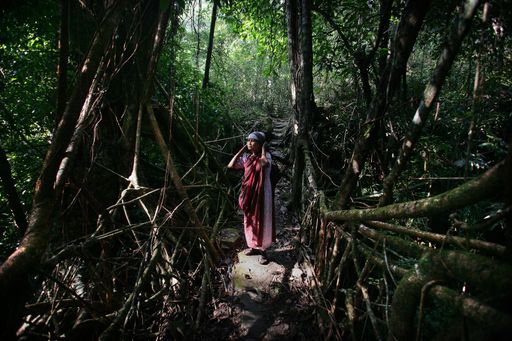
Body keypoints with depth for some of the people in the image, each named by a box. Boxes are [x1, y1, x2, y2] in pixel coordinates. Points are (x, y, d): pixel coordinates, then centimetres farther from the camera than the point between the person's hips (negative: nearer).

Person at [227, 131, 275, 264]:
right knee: (250, 220, 15)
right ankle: (253, 246, 32)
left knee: (261, 221, 3)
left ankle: (263, 250, 16)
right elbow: (230, 165, -3)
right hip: (249, 193, 6)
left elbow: (264, 163, -35)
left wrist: (263, 149, -18)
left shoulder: (266, 155, -11)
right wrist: (242, 149, -3)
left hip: (261, 193, -6)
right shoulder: (246, 157, 4)